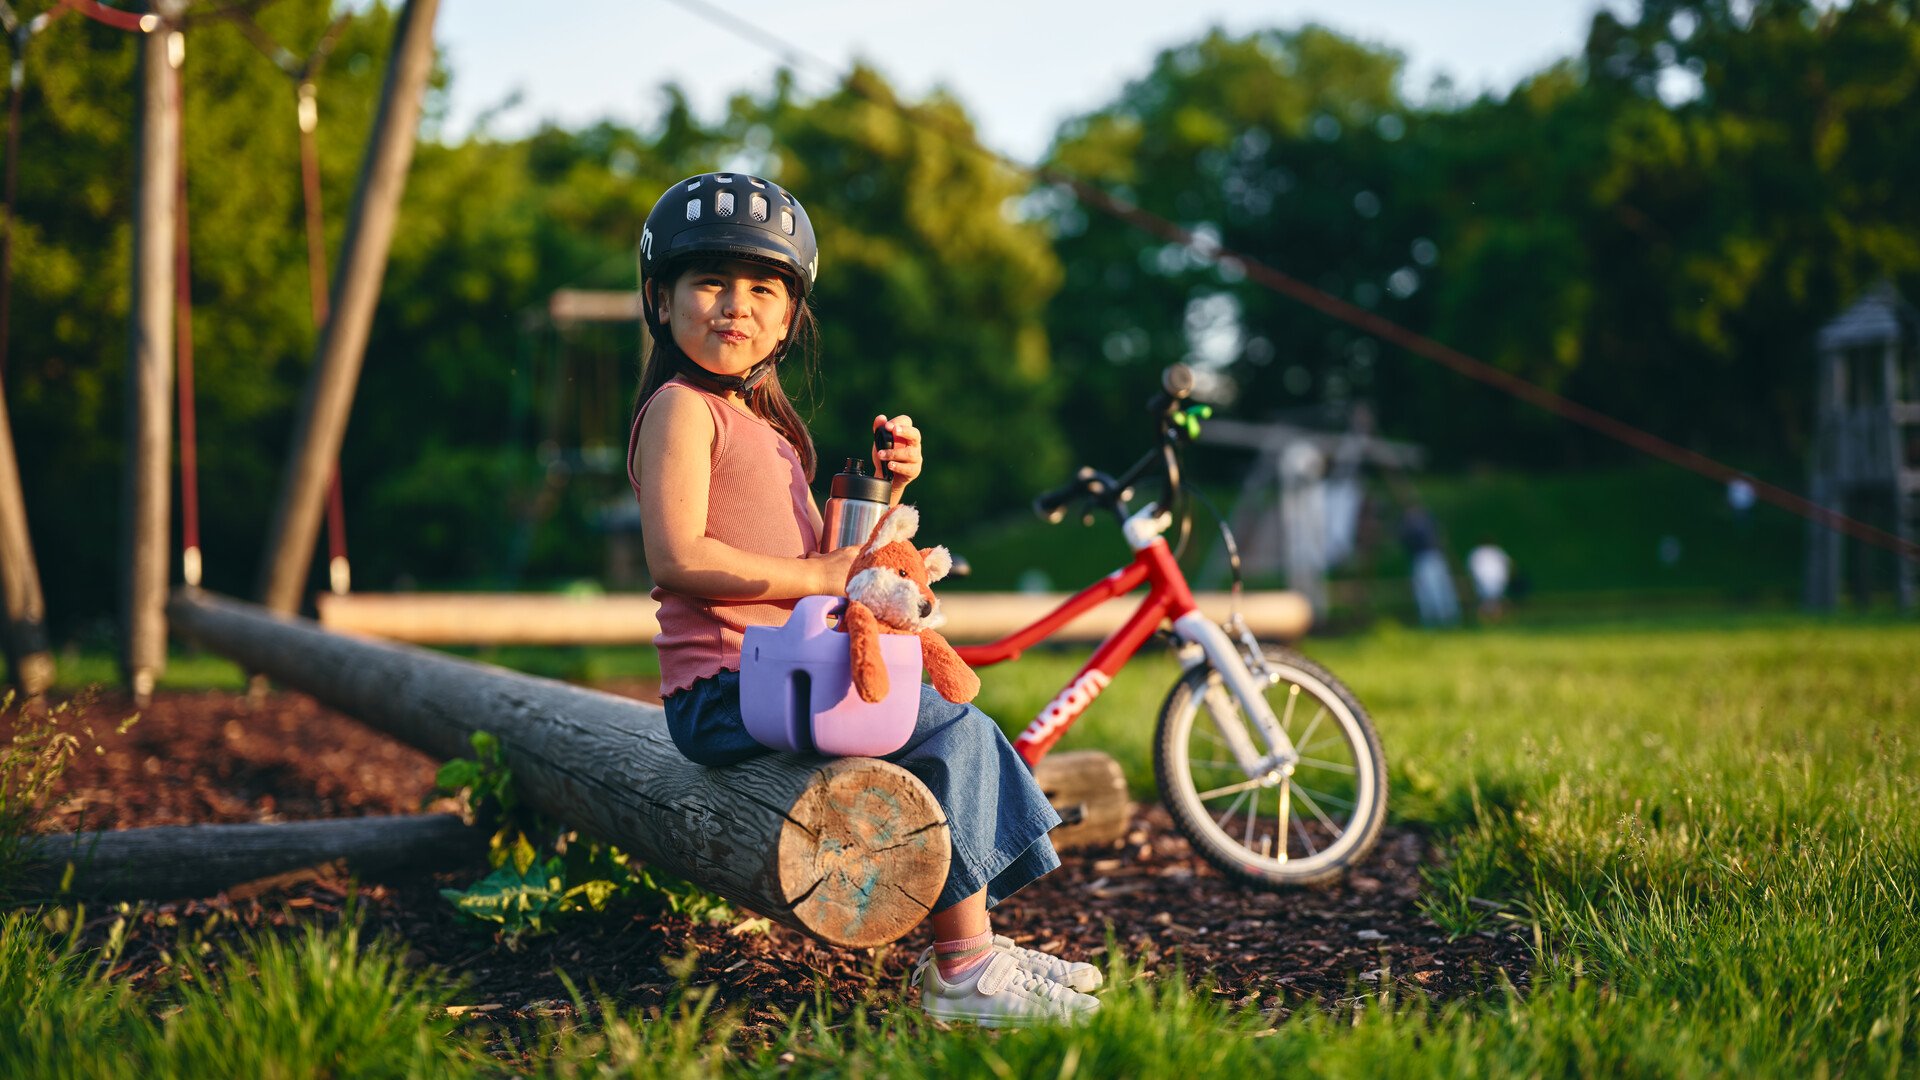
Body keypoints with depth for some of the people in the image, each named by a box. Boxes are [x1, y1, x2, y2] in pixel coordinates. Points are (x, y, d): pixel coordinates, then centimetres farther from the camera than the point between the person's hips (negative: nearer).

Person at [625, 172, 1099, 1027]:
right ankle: (963, 969, -12)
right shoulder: (682, 407, -10)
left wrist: (884, 486, 2)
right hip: (727, 690, -10)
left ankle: (968, 947, 16)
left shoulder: (763, 421, 20)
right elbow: (677, 556, -22)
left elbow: (824, 551, 19)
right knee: (946, 726, -20)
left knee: (961, 726, 11)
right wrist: (816, 577, -19)